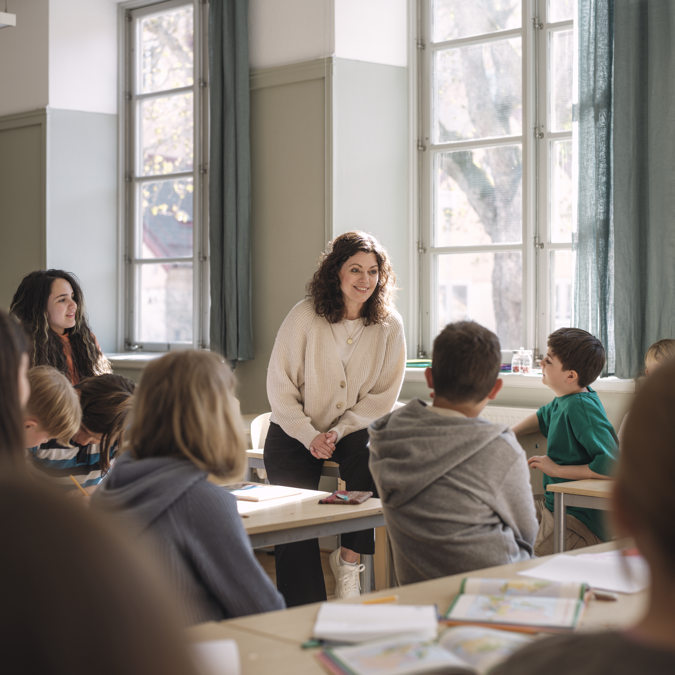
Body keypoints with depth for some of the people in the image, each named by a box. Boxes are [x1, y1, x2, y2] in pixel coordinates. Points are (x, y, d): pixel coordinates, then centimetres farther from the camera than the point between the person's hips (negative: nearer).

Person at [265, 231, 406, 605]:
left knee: (371, 457, -32)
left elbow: (383, 395, -2)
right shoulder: (305, 315, -11)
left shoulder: (389, 325, -5)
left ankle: (349, 558, -14)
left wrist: (338, 432, -15)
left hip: (353, 428, 1)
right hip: (294, 432, -1)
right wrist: (309, 436, -17)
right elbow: (279, 385, -7)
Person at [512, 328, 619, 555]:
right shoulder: (564, 400, 8)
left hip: (581, 523, -10)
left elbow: (613, 465, -29)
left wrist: (557, 469, -20)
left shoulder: (581, 408, -20)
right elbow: (543, 416, 35)